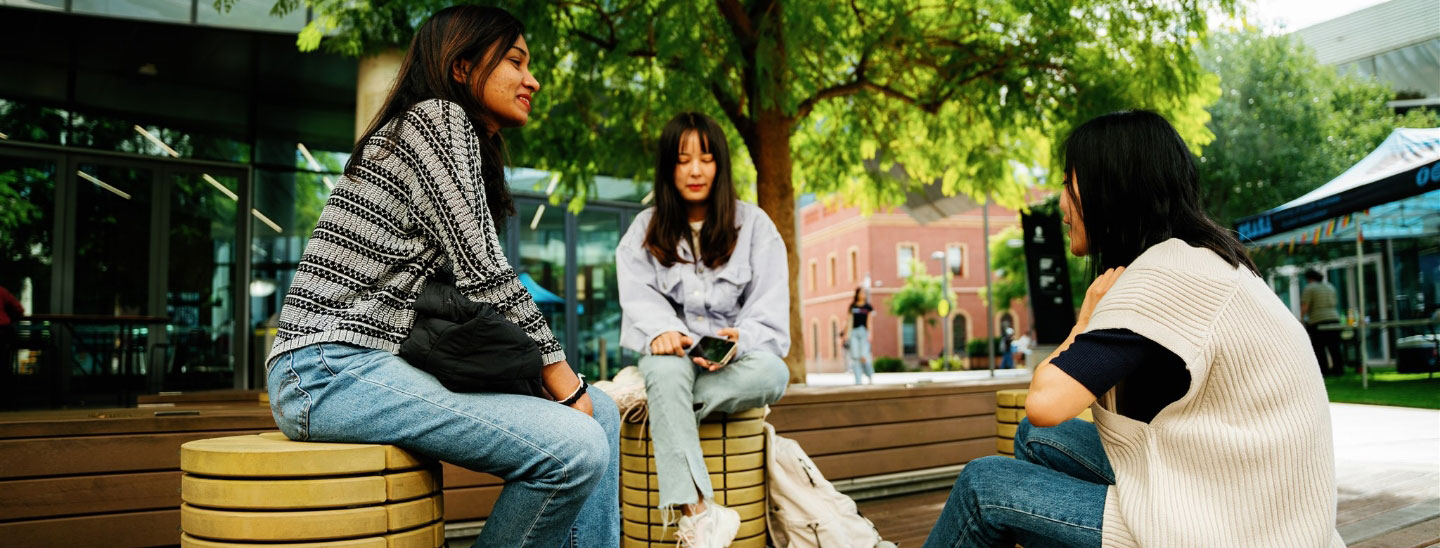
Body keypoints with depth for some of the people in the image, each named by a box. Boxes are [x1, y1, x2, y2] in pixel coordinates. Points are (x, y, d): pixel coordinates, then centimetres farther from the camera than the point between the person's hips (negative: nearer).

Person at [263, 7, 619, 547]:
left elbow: (467, 285, 19)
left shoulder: (474, 149, 23)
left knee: (600, 411, 5)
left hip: (390, 363, 10)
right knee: (575, 448, -24)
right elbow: (484, 275, -15)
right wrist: (563, 381, -7)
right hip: (333, 369, -10)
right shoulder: (438, 116, -6)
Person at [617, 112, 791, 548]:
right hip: (673, 352, 0)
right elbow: (639, 295, -3)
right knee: (666, 369, -37)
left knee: (773, 374, -33)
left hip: (735, 357, 1)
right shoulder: (645, 229, 11)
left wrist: (738, 341, -22)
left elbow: (769, 310, -1)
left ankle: (649, 404, -25)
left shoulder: (753, 225, 7)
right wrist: (662, 330, -25)